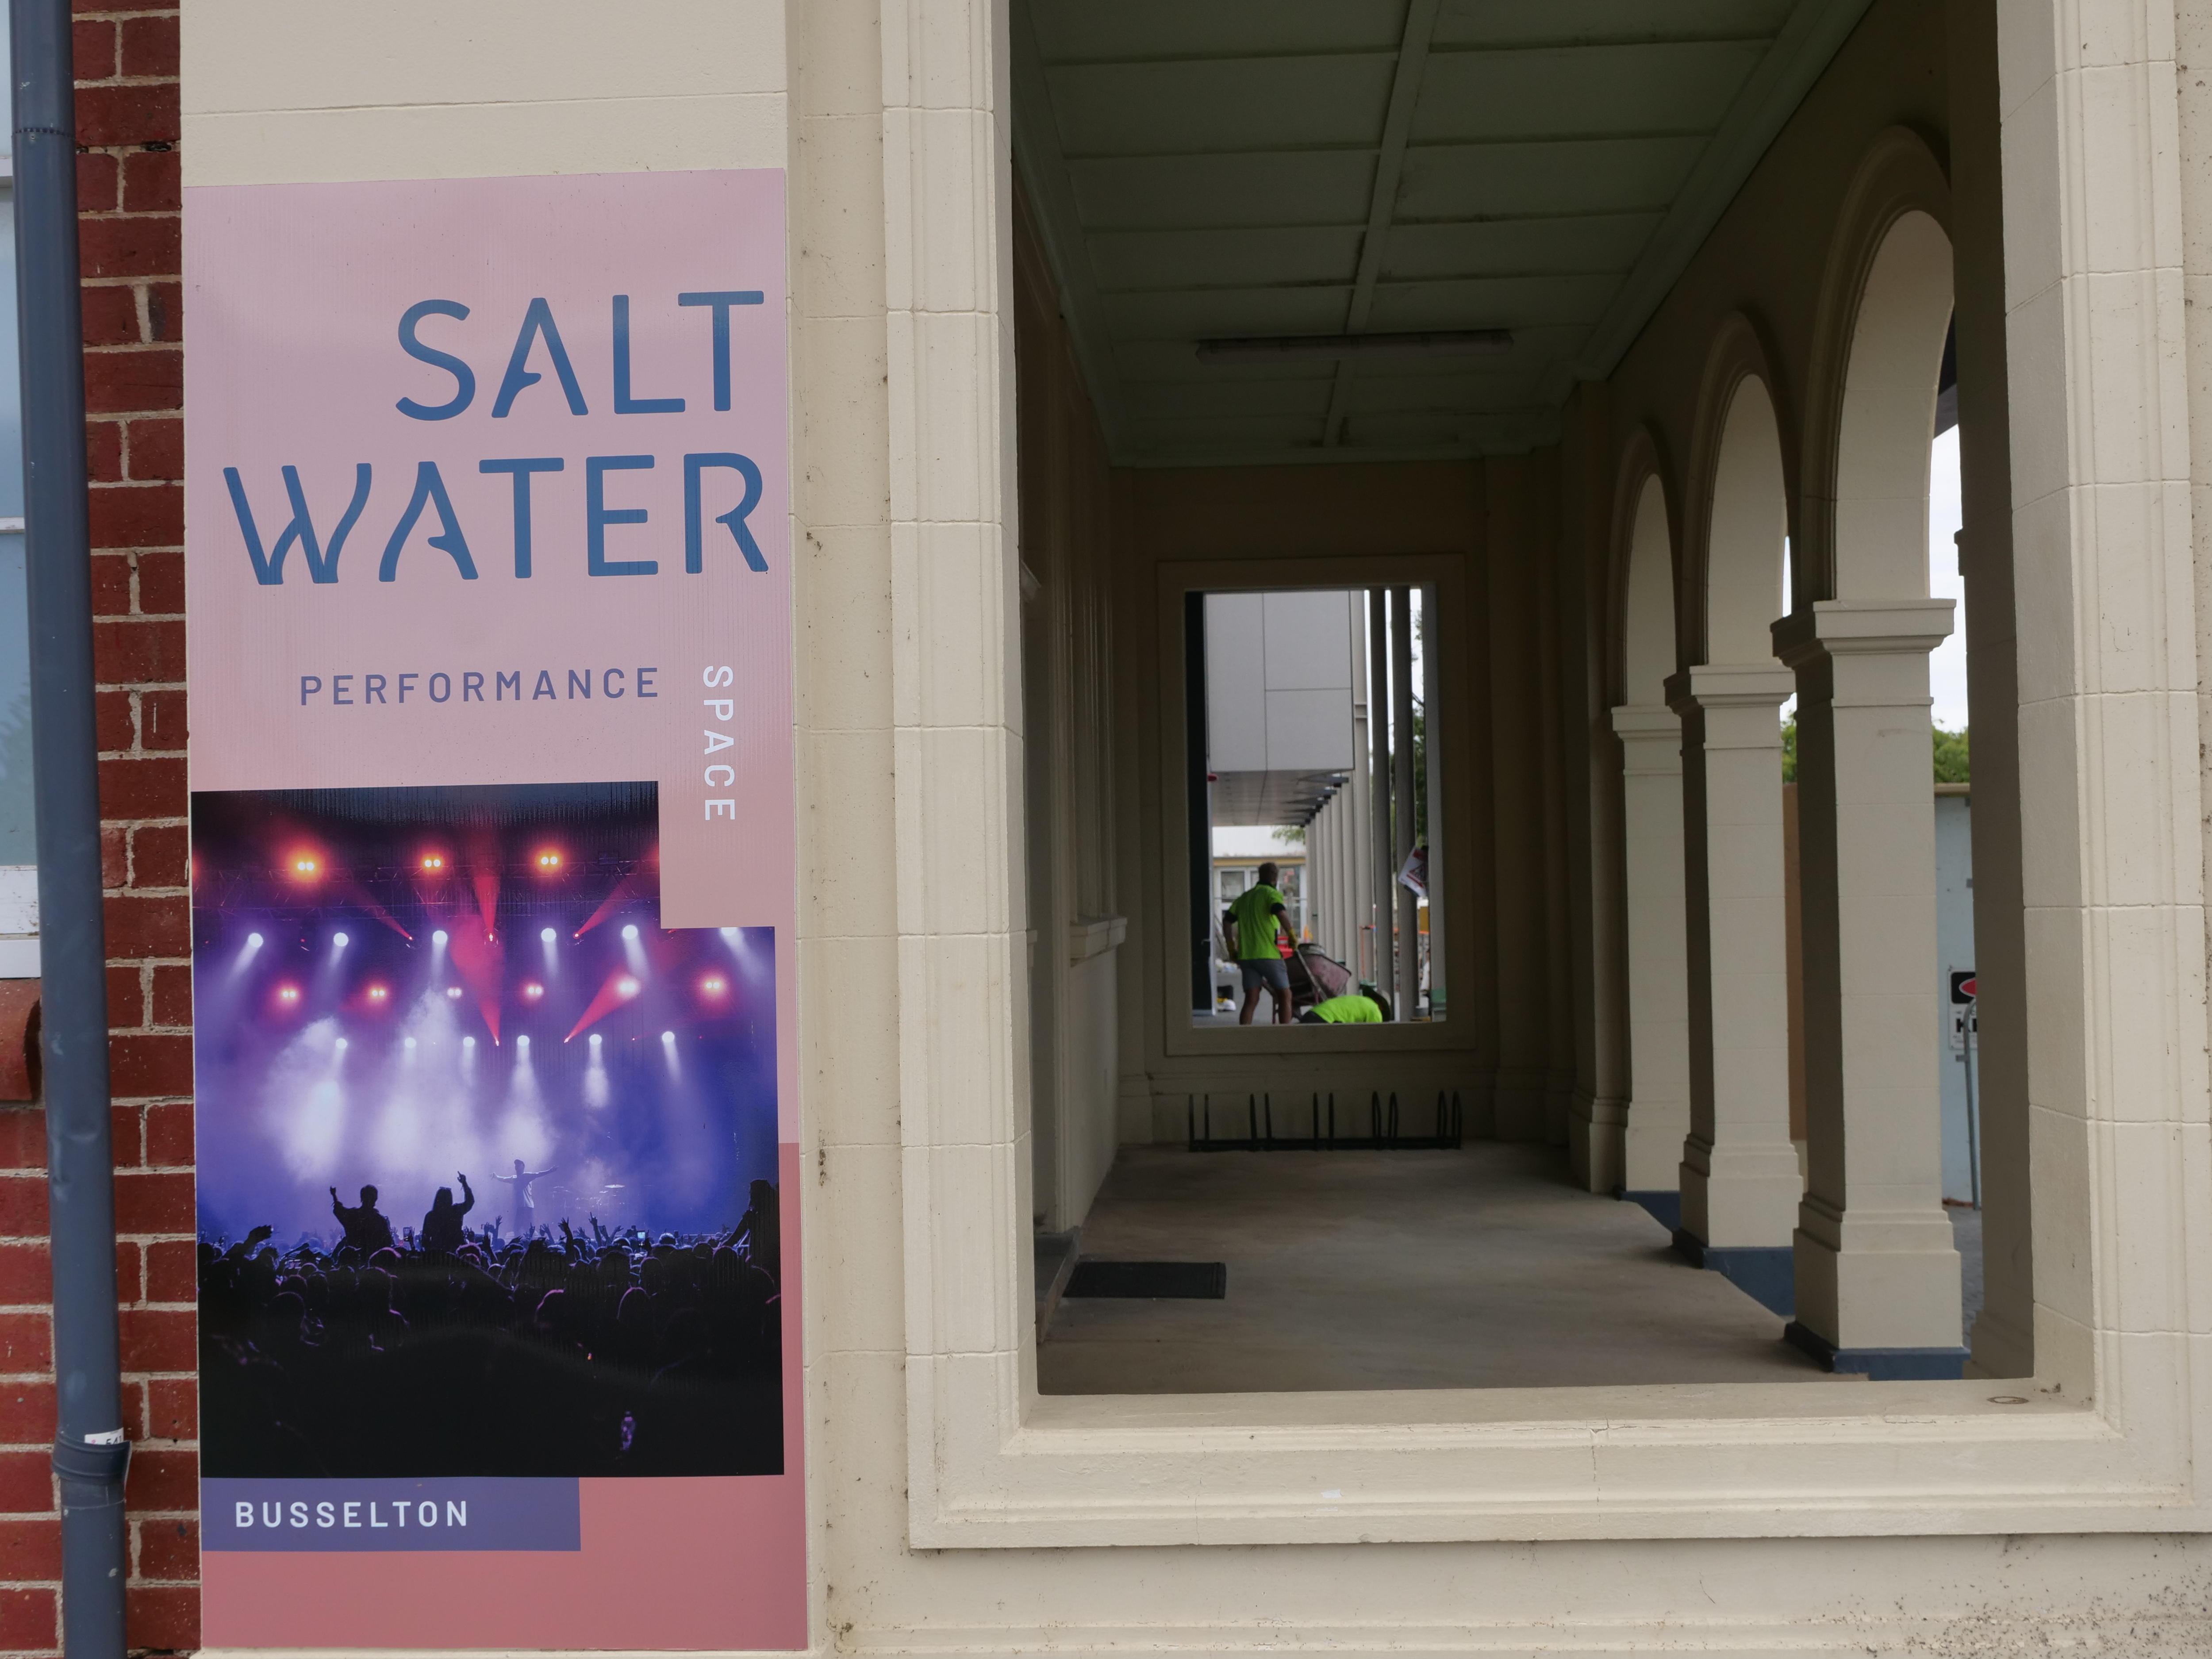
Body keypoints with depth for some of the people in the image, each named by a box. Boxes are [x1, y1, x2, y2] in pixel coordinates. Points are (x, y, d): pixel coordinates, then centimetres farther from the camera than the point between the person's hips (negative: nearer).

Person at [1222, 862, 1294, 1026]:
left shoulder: (1245, 897, 19)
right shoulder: (1272, 894, -2)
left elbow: (1227, 920, 16)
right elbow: (1281, 913, -22)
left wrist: (1232, 945, 21)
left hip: (1246, 955, 6)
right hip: (1268, 954, -6)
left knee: (1251, 1000, 4)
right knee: (1285, 995, 5)